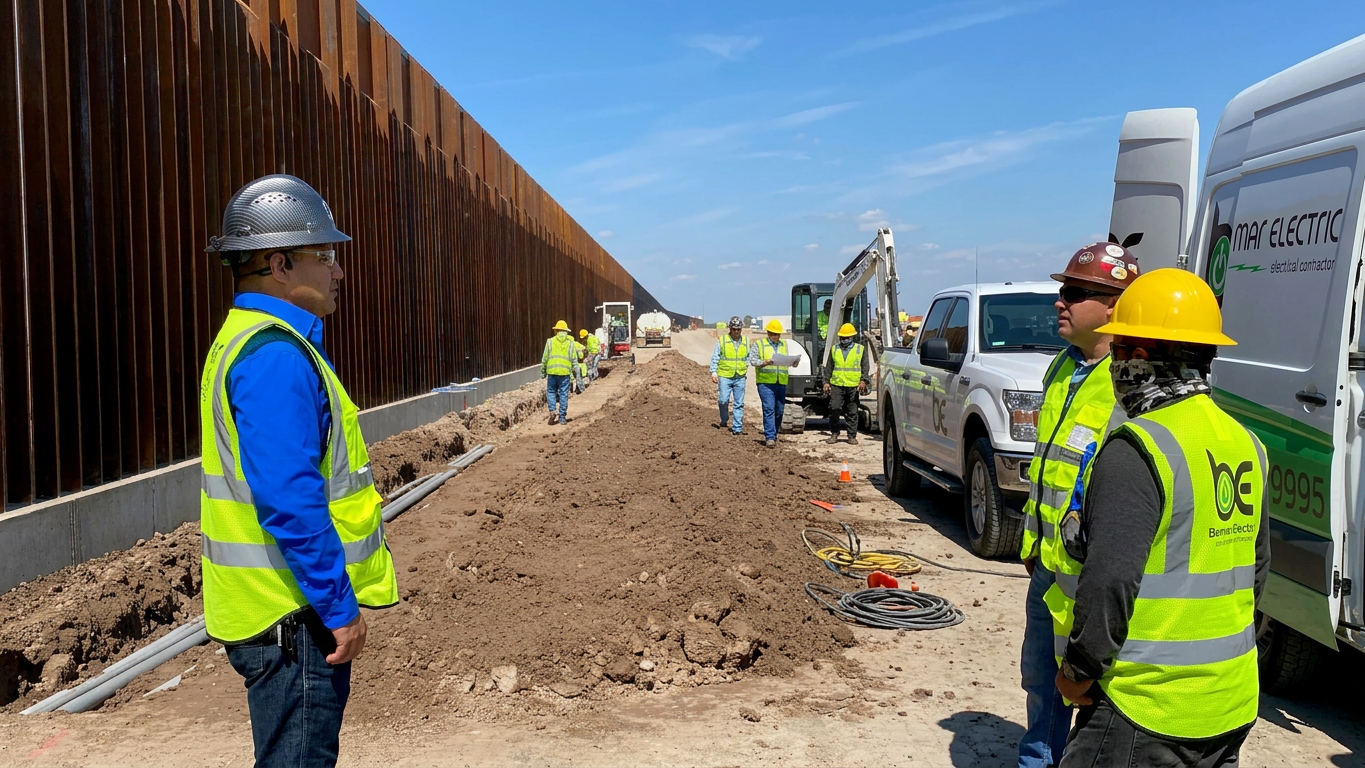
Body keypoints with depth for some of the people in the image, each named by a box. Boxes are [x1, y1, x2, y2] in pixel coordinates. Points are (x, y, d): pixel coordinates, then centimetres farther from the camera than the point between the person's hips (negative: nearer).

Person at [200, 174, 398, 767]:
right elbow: (289, 502, -27)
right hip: (294, 614, -10)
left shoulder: (249, 339, 13)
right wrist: (341, 608, -20)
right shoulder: (275, 353, -21)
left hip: (286, 607, 10)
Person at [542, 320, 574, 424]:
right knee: (563, 394, 5)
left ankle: (552, 410, -8)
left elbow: (545, 358, 4)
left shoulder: (550, 341, 4)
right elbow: (573, 360, 4)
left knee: (551, 391, 12)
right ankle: (562, 417, 6)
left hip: (552, 371, 0)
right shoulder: (570, 342, 6)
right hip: (565, 372, 0)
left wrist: (543, 372, 12)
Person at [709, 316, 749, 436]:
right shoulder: (722, 340, 0)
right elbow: (715, 357, 2)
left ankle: (737, 428, 7)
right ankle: (724, 420, 19)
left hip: (740, 378, 3)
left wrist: (746, 371, 14)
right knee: (723, 400, -7)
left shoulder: (745, 342, 10)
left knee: (739, 404, 2)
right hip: (724, 376, -3)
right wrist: (713, 372, -5)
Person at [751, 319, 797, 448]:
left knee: (779, 410, 7)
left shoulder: (784, 344, 19)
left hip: (781, 382, 5)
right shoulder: (759, 344, 5)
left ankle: (772, 434, 20)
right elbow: (752, 360, -2)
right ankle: (770, 437, -13)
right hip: (766, 382, -5)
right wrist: (764, 363, -19)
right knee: (769, 409, -12)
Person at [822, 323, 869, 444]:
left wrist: (863, 380, -6)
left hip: (853, 386, -1)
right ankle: (834, 434, 4)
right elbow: (829, 367, 14)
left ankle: (852, 436, 11)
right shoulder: (834, 349, 14)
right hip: (836, 385, 1)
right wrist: (826, 382, 7)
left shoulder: (860, 349, 9)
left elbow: (865, 367, 6)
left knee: (852, 413, 4)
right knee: (834, 409, -9)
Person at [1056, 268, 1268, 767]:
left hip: (1147, 709, -8)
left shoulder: (1137, 450, -20)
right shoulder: (1247, 444, 8)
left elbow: (1110, 580, -26)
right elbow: (1257, 568, 18)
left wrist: (1079, 670, -13)